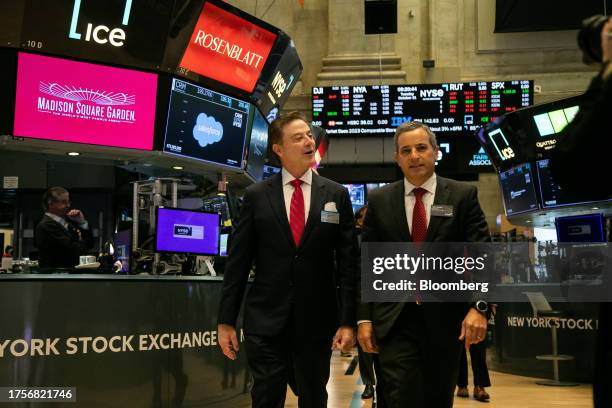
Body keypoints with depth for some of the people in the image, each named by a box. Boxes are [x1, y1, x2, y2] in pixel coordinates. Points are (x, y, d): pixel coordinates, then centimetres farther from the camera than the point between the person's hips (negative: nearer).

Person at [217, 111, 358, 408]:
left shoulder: (336, 195, 3)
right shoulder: (256, 196, 2)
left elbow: (348, 261, 1)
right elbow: (237, 261, 1)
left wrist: (348, 320, -4)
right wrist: (226, 320, -2)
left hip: (317, 320, 1)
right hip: (265, 320, -1)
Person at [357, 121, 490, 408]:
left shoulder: (463, 195, 3)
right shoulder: (379, 201, 6)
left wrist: (479, 306, -16)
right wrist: (364, 318, 0)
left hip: (446, 318, 1)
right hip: (395, 320, 0)